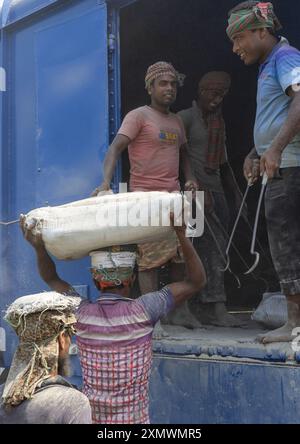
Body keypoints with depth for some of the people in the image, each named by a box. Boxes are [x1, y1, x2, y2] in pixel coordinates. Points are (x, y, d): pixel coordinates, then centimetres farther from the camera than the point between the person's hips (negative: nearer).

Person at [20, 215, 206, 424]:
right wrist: (181, 234, -16)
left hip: (90, 417, 4)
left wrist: (39, 247, -2)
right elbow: (197, 281, -12)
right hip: (133, 418, -3)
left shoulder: (81, 314, -10)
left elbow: (52, 278, 10)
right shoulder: (142, 311, -19)